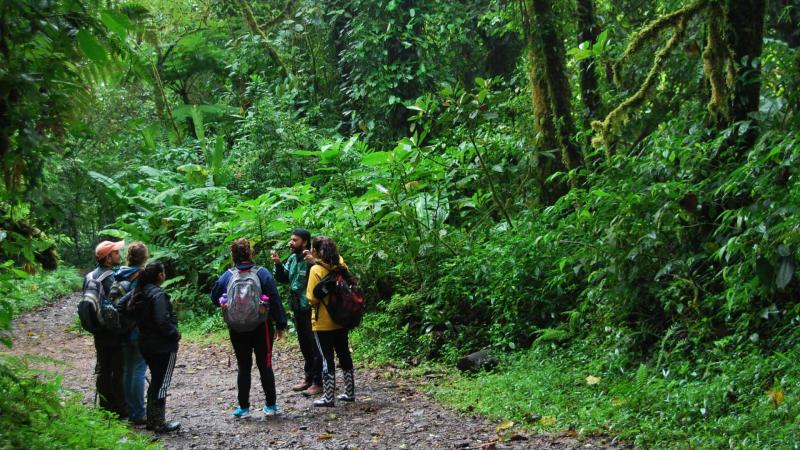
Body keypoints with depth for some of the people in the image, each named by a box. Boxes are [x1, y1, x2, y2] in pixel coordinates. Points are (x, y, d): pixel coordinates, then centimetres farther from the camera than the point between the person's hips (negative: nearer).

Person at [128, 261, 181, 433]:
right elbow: (163, 321, -26)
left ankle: (152, 420, 25)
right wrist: (176, 334, -11)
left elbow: (133, 315, 11)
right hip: (163, 347, -8)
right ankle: (159, 424, 5)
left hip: (146, 345, 8)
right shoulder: (158, 295, -19)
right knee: (162, 384, 1)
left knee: (155, 382, 19)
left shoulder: (139, 294, 6)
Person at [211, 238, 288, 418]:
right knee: (265, 366, 7)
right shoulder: (262, 273, -10)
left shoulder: (227, 276, -6)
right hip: (262, 328, -1)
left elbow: (215, 297, 6)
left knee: (243, 367, 9)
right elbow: (275, 301, -7)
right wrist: (280, 325, 0)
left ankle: (244, 407, 12)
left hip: (237, 329, 1)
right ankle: (271, 405, 11)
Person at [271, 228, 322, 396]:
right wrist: (278, 264, 2)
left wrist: (313, 262, -38)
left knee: (315, 346, -2)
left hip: (310, 308, -9)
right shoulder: (292, 258, 9)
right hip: (297, 308, 9)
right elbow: (283, 278, 17)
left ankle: (318, 382, 4)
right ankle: (308, 377, 31)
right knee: (304, 345, 19)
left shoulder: (312, 258, -16)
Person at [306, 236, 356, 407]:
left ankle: (328, 398, 5)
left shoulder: (316, 270, -17)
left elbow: (312, 299, -18)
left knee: (327, 358, 0)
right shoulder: (341, 266, 1)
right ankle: (350, 392, 23)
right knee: (344, 354, 15)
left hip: (323, 322, -6)